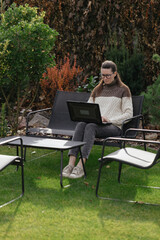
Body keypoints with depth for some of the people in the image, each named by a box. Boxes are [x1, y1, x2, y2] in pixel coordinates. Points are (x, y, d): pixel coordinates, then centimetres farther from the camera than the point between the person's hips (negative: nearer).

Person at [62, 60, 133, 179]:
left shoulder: (123, 90, 7)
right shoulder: (97, 90, 23)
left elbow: (128, 114, -1)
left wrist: (109, 120, -12)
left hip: (114, 127, -4)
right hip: (95, 124, 4)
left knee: (91, 126, -35)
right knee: (81, 124, -31)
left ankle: (81, 165, -47)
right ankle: (71, 163, -44)